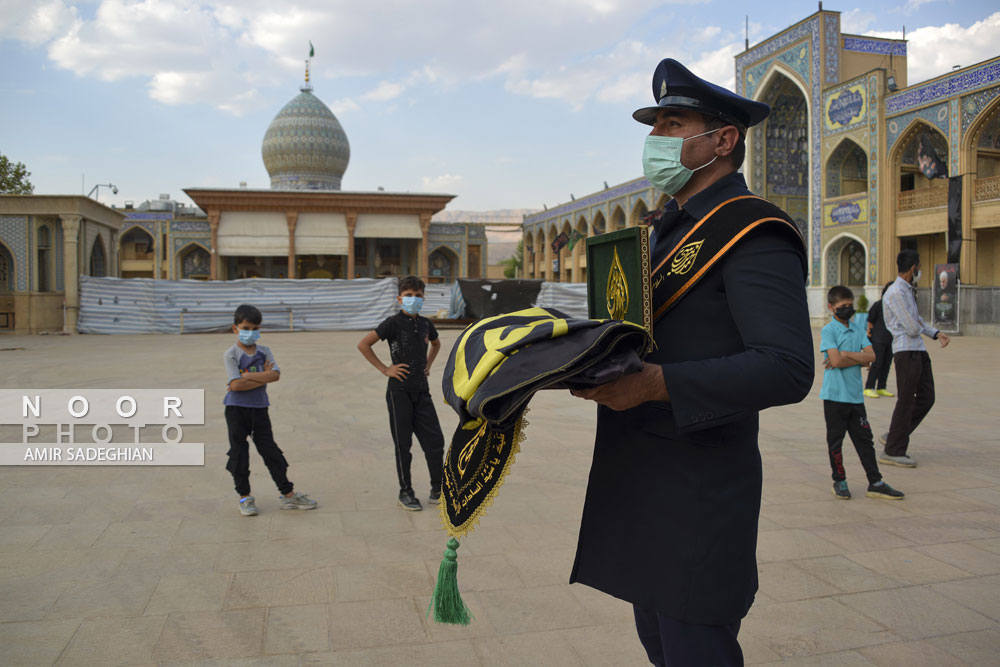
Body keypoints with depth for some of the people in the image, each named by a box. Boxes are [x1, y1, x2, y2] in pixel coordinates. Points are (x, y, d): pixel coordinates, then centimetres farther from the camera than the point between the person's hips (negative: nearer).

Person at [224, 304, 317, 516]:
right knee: (239, 452, 6)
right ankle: (245, 497, 19)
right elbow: (236, 384, -20)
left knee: (270, 451, 7)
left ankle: (288, 494, 12)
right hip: (236, 409, -3)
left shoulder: (264, 351, 3)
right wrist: (263, 377, -16)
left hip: (259, 408, 3)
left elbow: (275, 375, -13)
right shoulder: (231, 355, -8)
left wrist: (248, 376, -19)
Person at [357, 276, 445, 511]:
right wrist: (385, 369, -12)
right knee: (403, 444, 3)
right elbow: (363, 344, -13)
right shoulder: (394, 323, -8)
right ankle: (405, 492, 15)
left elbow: (436, 344, 30)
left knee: (435, 440, 4)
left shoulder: (425, 324, 8)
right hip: (400, 391, -5)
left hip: (422, 390, 5)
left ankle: (437, 490, 17)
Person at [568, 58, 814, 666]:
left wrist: (656, 384, -30)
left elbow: (788, 369, -24)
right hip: (640, 481, 9)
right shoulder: (669, 231, 16)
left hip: (698, 495, -9)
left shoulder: (752, 233, -14)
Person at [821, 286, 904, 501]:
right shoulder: (828, 330, -7)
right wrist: (859, 359, -7)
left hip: (855, 395, 5)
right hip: (835, 395, -5)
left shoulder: (857, 328, 10)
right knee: (835, 440, 5)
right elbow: (836, 361, -19)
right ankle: (839, 481, 18)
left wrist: (846, 355, -13)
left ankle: (875, 483, 15)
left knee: (864, 439, 9)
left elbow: (871, 357, -1)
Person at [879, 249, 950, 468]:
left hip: (919, 351, 10)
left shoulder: (908, 290, 17)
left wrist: (936, 333, 10)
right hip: (906, 352, -10)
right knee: (906, 402, -4)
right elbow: (912, 329, -18)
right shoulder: (895, 293, -16)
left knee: (926, 398, 14)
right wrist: (919, 327, 4)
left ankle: (893, 437, 22)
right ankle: (893, 451, 5)